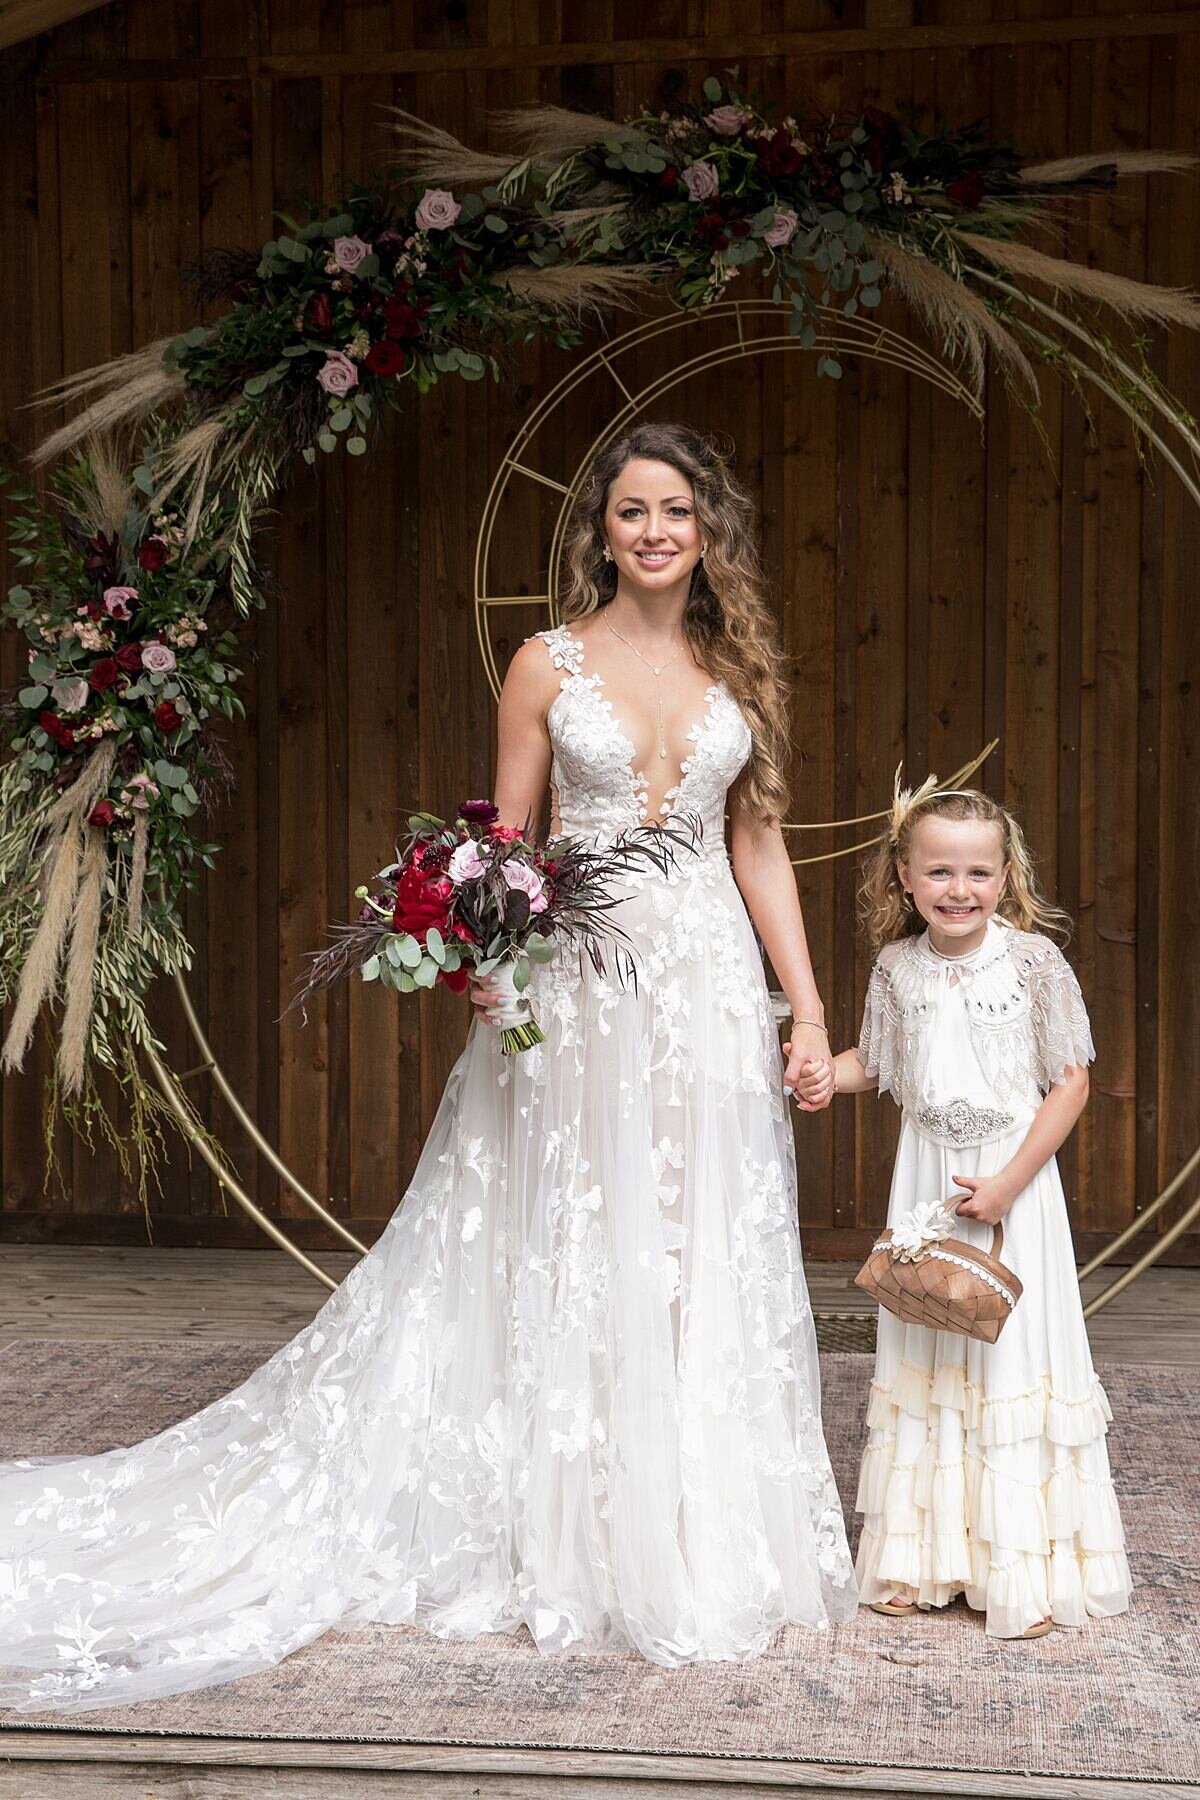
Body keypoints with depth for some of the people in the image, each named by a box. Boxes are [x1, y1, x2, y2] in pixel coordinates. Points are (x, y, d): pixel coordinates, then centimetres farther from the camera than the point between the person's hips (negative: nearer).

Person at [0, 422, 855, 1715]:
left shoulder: (738, 669, 9)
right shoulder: (548, 664, 1)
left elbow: (760, 846, 11)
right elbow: (505, 843, 2)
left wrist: (808, 1005, 6)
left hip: (710, 990, 3)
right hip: (576, 989, -3)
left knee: (707, 1267, 7)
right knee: (566, 1265, 3)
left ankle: (706, 1544, 21)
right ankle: (568, 1545, 16)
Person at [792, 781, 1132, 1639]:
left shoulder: (1033, 960, -12)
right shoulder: (898, 966, 1)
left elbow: (1071, 1082, -11)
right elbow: (877, 1060, 16)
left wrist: (1007, 1183, -16)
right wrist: (830, 1073, -7)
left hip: (1013, 1176, -4)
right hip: (924, 1178, 4)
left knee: (1014, 1355, -1)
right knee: (925, 1361, 9)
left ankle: (1027, 1573, 9)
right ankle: (921, 1561, 19)